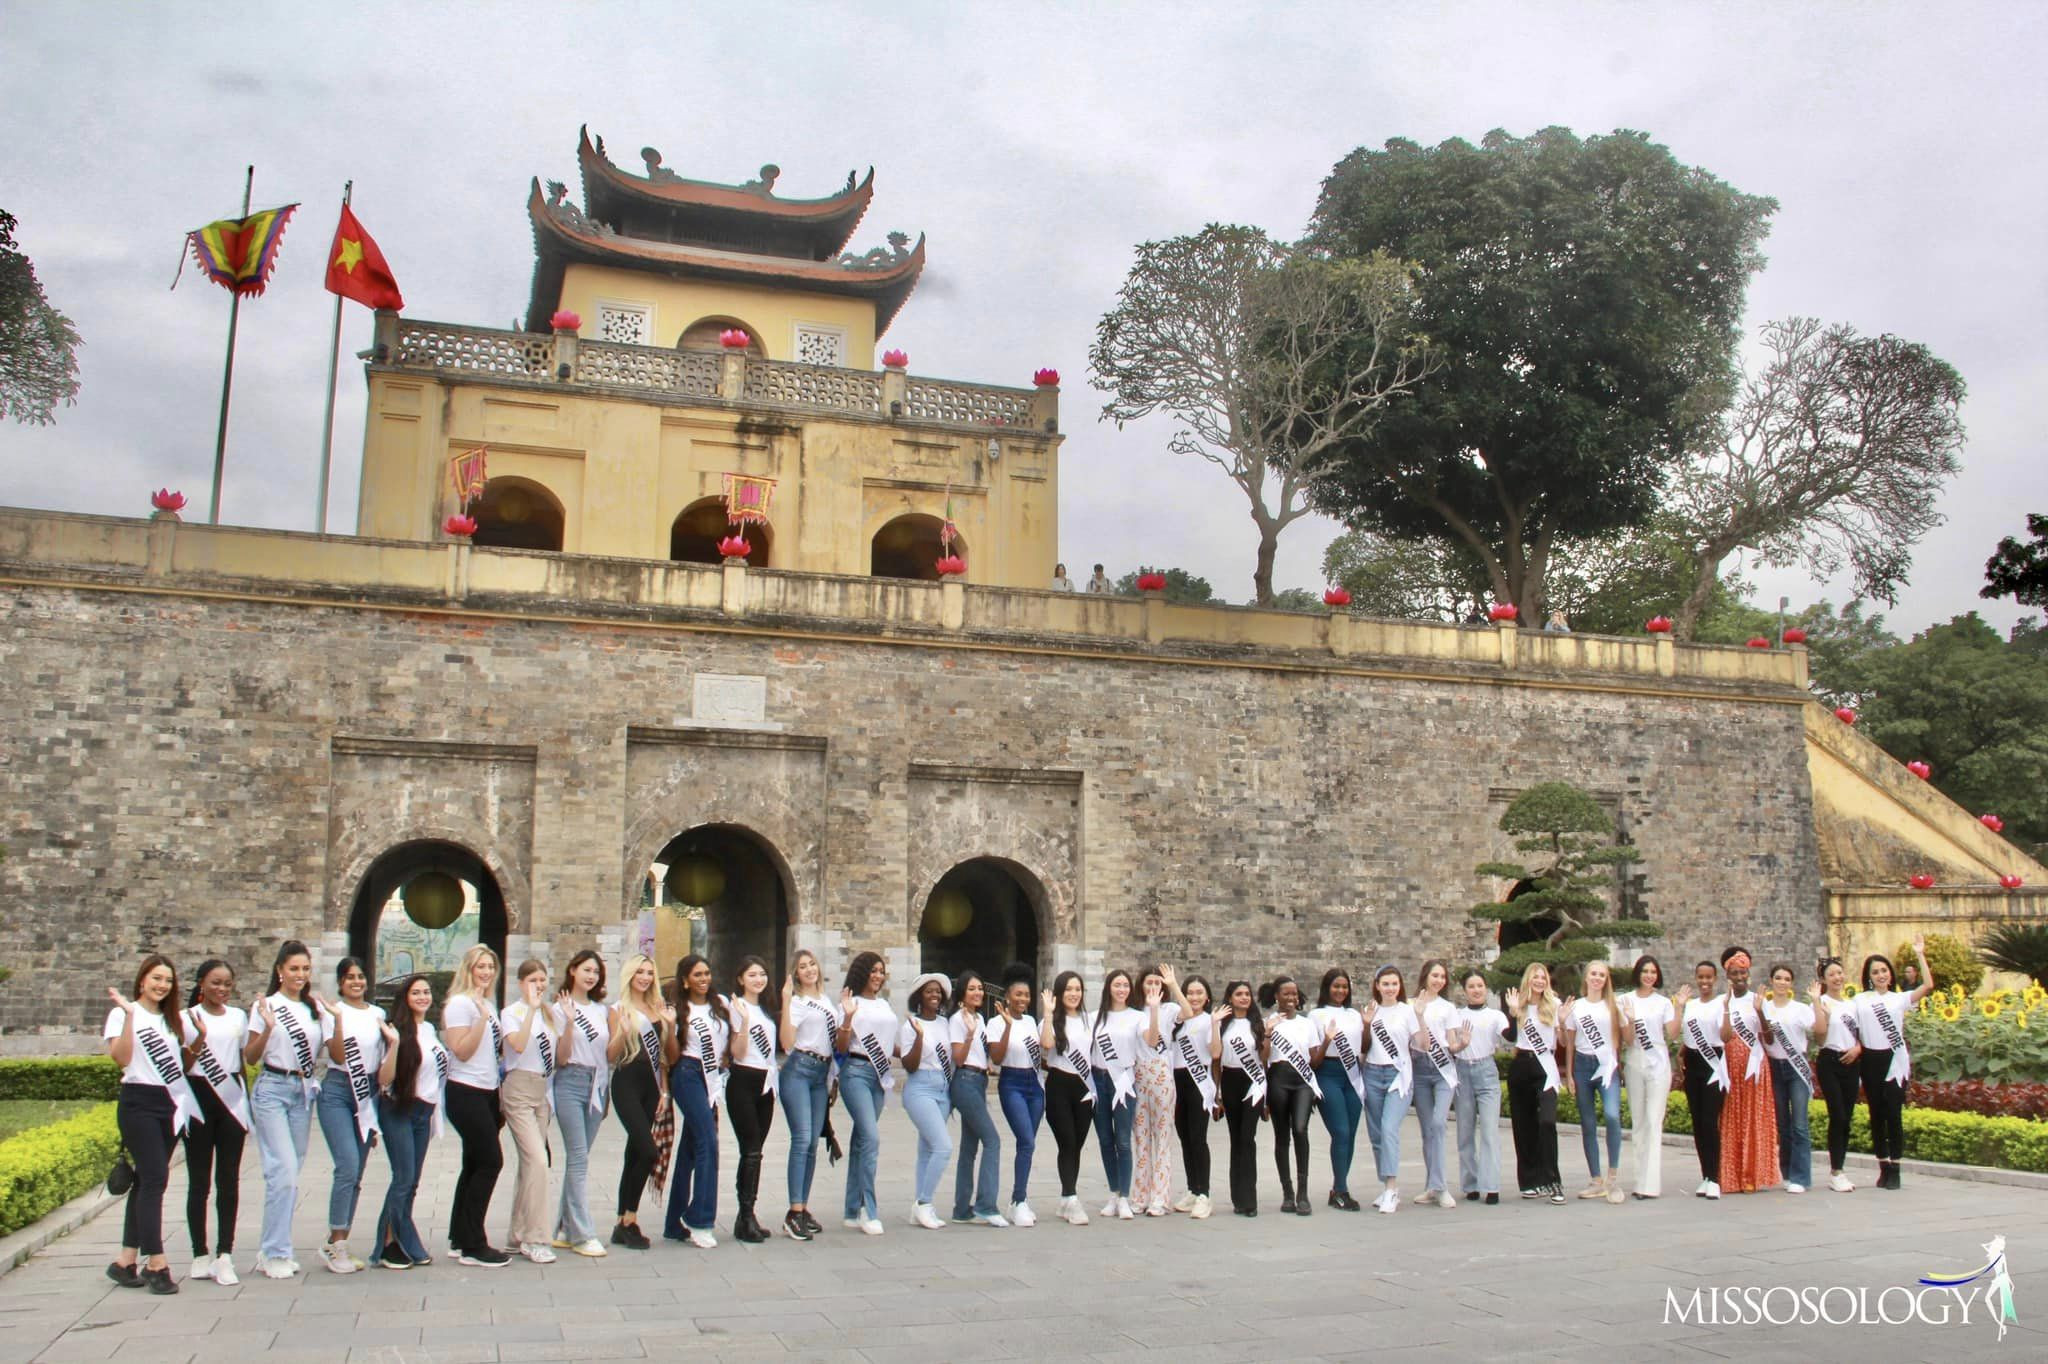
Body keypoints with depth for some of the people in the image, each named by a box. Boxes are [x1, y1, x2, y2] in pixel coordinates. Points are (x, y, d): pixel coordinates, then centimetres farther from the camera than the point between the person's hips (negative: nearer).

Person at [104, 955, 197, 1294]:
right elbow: (121, 1058, -17)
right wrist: (129, 1013, -21)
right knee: (155, 1179, -13)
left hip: (171, 1105, 6)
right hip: (139, 1104, -6)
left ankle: (127, 1260, 13)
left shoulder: (173, 1020, 17)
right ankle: (156, 1263, -11)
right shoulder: (122, 1014, -3)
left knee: (147, 1180, 7)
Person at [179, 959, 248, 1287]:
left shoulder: (239, 1016, 11)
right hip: (199, 1098, -3)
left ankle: (224, 1255, 3)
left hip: (231, 1099, 3)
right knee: (200, 1181, 2)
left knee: (229, 1180, 1)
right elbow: (182, 1066, -5)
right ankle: (200, 1255, 10)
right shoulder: (188, 1018, 0)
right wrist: (199, 1038, -21)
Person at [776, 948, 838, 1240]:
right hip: (798, 1070, -6)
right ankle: (794, 1212, -14)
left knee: (813, 1142, 5)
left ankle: (803, 1208, 10)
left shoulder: (827, 1000, 18)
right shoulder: (797, 1001, -1)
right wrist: (786, 1002, -19)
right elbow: (787, 1042, -15)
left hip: (822, 1073, 6)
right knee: (802, 1138, -13)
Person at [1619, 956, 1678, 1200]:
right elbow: (1627, 1039, -1)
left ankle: (1651, 1183, -11)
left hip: (1658, 1065, -1)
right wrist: (1630, 1019, -19)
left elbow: (1672, 1034, -4)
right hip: (1634, 1065, 1)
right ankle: (1642, 1178, 13)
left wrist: (1679, 1008, -12)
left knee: (1654, 1122, -8)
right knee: (1638, 1123, 6)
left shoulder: (1663, 1003, 6)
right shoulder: (1626, 1000, 4)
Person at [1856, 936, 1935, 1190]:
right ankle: (1883, 1167, 14)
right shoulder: (1859, 1000, 9)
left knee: (1893, 1114, -6)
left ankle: (1894, 1169, -1)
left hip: (1895, 1059, -1)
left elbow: (1928, 985, -5)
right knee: (1876, 1115, 6)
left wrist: (1920, 954, -5)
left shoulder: (1900, 998, 7)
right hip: (1870, 1060, 1)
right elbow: (1851, 1030, 7)